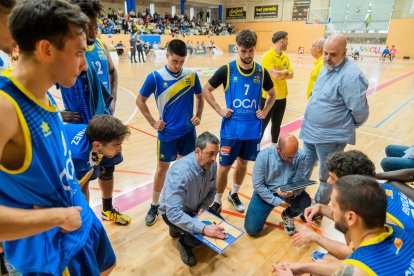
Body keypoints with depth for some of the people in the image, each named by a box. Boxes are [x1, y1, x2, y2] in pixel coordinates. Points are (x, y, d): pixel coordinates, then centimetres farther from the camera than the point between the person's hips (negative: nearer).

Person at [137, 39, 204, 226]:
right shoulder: (155, 77, -10)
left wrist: (198, 116, 1)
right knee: (161, 170, 8)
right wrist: (153, 122, -4)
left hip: (188, 131, 3)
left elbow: (199, 97, 13)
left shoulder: (192, 75, -3)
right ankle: (154, 206, 26)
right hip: (167, 133, -2)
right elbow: (140, 101, 1)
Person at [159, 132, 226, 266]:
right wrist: (203, 229, -44)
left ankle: (183, 228, 17)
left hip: (195, 209, 7)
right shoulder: (180, 173, -37)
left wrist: (203, 207, -17)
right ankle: (183, 241, 7)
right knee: (201, 234, -27)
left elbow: (212, 190, 1)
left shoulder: (212, 164, -16)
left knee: (219, 227, -4)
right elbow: (174, 213, -40)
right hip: (173, 212, -7)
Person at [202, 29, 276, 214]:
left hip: (252, 129, 3)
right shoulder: (227, 70, -8)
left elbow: (272, 94, 16)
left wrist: (265, 111, 3)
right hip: (231, 129, -3)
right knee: (224, 167, 3)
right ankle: (217, 201, 24)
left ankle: (234, 194, 39)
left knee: (243, 163, 16)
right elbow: (206, 90, 1)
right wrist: (219, 110, -7)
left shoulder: (261, 72, 0)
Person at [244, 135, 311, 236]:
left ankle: (288, 215, 8)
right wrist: (277, 201, -21)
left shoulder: (300, 156, -19)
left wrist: (293, 192, -38)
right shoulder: (263, 156, -22)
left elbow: (300, 181, -15)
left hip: (288, 192, 2)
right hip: (265, 192, -1)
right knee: (252, 229, -10)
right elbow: (258, 185, -17)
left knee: (305, 202, -30)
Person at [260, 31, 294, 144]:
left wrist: (280, 73, -16)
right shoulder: (268, 56, -14)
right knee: (262, 125, 2)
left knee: (277, 125, 17)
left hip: (282, 97, 7)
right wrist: (285, 71, -5)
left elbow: (291, 75, 1)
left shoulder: (285, 57, 9)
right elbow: (275, 75, -24)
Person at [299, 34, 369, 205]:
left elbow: (360, 111, -21)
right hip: (310, 132, 8)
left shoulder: (351, 75, -22)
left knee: (326, 178, 13)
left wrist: (348, 126, -2)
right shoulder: (326, 68, 7)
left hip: (330, 137, -8)